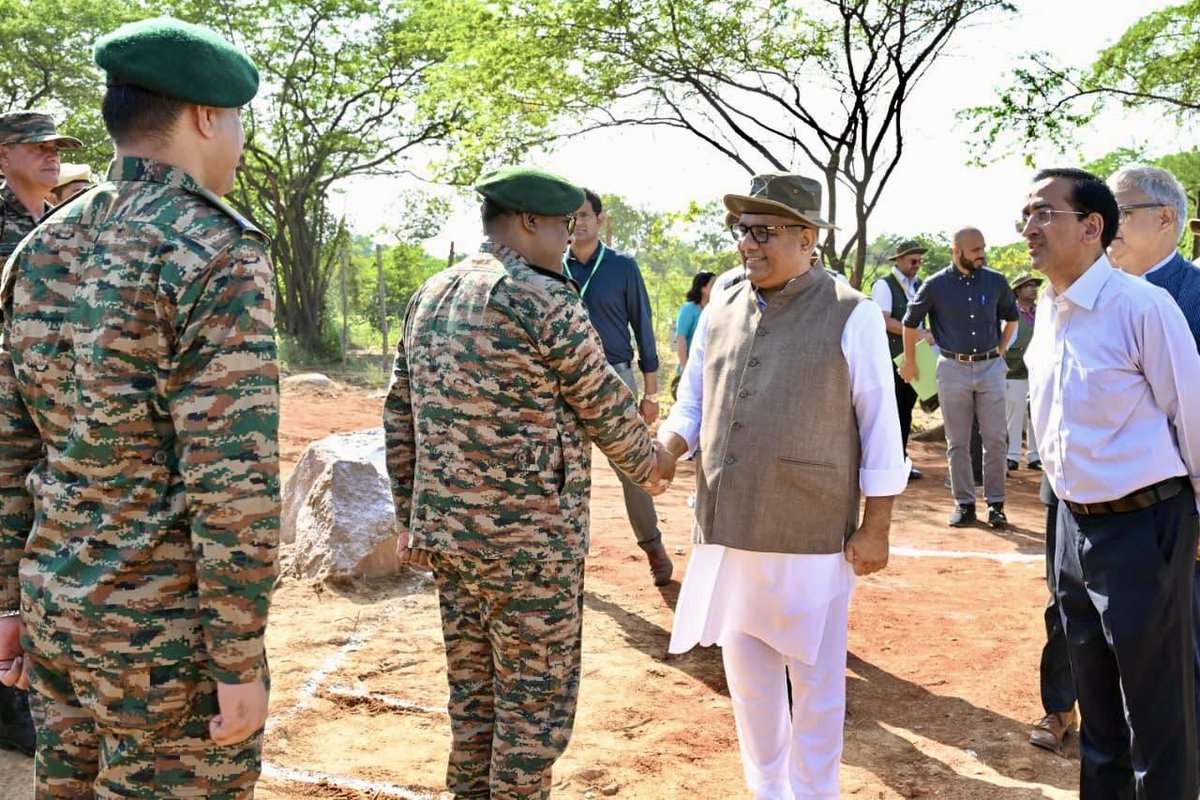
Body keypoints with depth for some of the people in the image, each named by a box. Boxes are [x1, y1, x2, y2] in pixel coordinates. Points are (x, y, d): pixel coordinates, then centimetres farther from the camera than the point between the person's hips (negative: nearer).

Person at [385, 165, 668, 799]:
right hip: (527, 539, -8)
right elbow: (605, 407, -5)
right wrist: (646, 466, 14)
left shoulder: (430, 296, 9)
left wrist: (410, 517, 18)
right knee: (536, 700, 6)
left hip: (445, 532, 8)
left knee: (473, 693, 18)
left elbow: (400, 415, 12)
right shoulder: (545, 301, -14)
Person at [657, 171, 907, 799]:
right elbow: (691, 405, 13)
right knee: (747, 675, 18)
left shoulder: (851, 316, -7)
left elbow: (880, 429, -5)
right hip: (727, 532, 5)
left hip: (811, 537, -5)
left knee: (814, 680, 8)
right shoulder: (719, 313, 7)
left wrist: (875, 528, -6)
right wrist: (663, 453, -7)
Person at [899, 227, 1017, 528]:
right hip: (953, 369, -1)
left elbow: (1011, 317, 19)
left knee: (996, 439, 1)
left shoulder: (996, 282, 0)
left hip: (990, 368, 1)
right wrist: (910, 362, 11)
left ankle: (995, 503, 11)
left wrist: (1001, 350, 13)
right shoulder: (936, 285, -5)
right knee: (958, 442, 5)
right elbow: (910, 322, 7)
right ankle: (964, 503, 14)